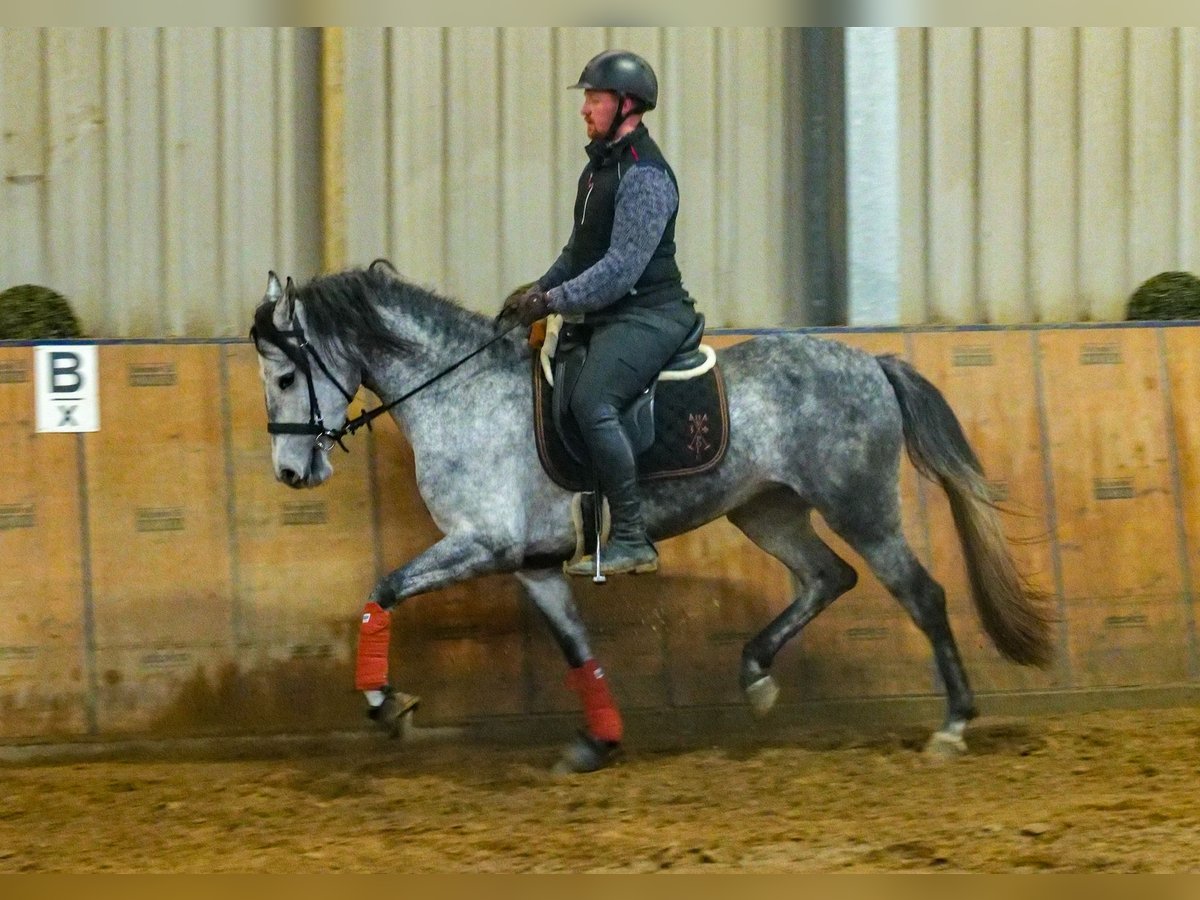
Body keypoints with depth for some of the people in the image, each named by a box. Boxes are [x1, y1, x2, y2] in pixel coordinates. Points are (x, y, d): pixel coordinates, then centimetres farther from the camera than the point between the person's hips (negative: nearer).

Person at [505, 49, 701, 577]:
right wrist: (540, 290, 10)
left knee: (591, 401, -30)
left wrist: (554, 301, -21)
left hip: (646, 313, -11)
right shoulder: (599, 165, 17)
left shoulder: (644, 175, -16)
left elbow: (622, 267, -23)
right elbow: (580, 248, 25)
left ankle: (631, 541, -27)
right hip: (607, 315, 11)